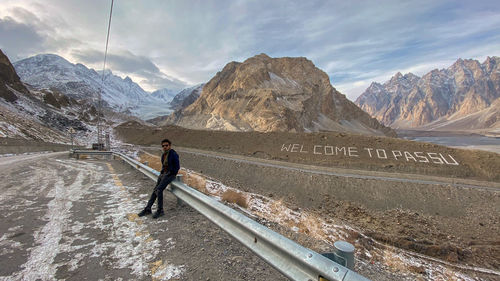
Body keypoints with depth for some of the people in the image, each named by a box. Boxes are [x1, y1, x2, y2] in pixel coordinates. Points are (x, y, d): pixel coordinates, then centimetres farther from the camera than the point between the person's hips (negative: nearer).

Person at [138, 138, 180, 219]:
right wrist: (161, 174, 9)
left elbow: (177, 167, -14)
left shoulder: (174, 154, -14)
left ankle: (160, 210, -11)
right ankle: (148, 208, 7)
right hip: (163, 173, 8)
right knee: (155, 190, 0)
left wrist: (169, 175, -13)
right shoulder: (163, 155, 11)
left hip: (170, 174, -8)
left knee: (159, 189, -19)